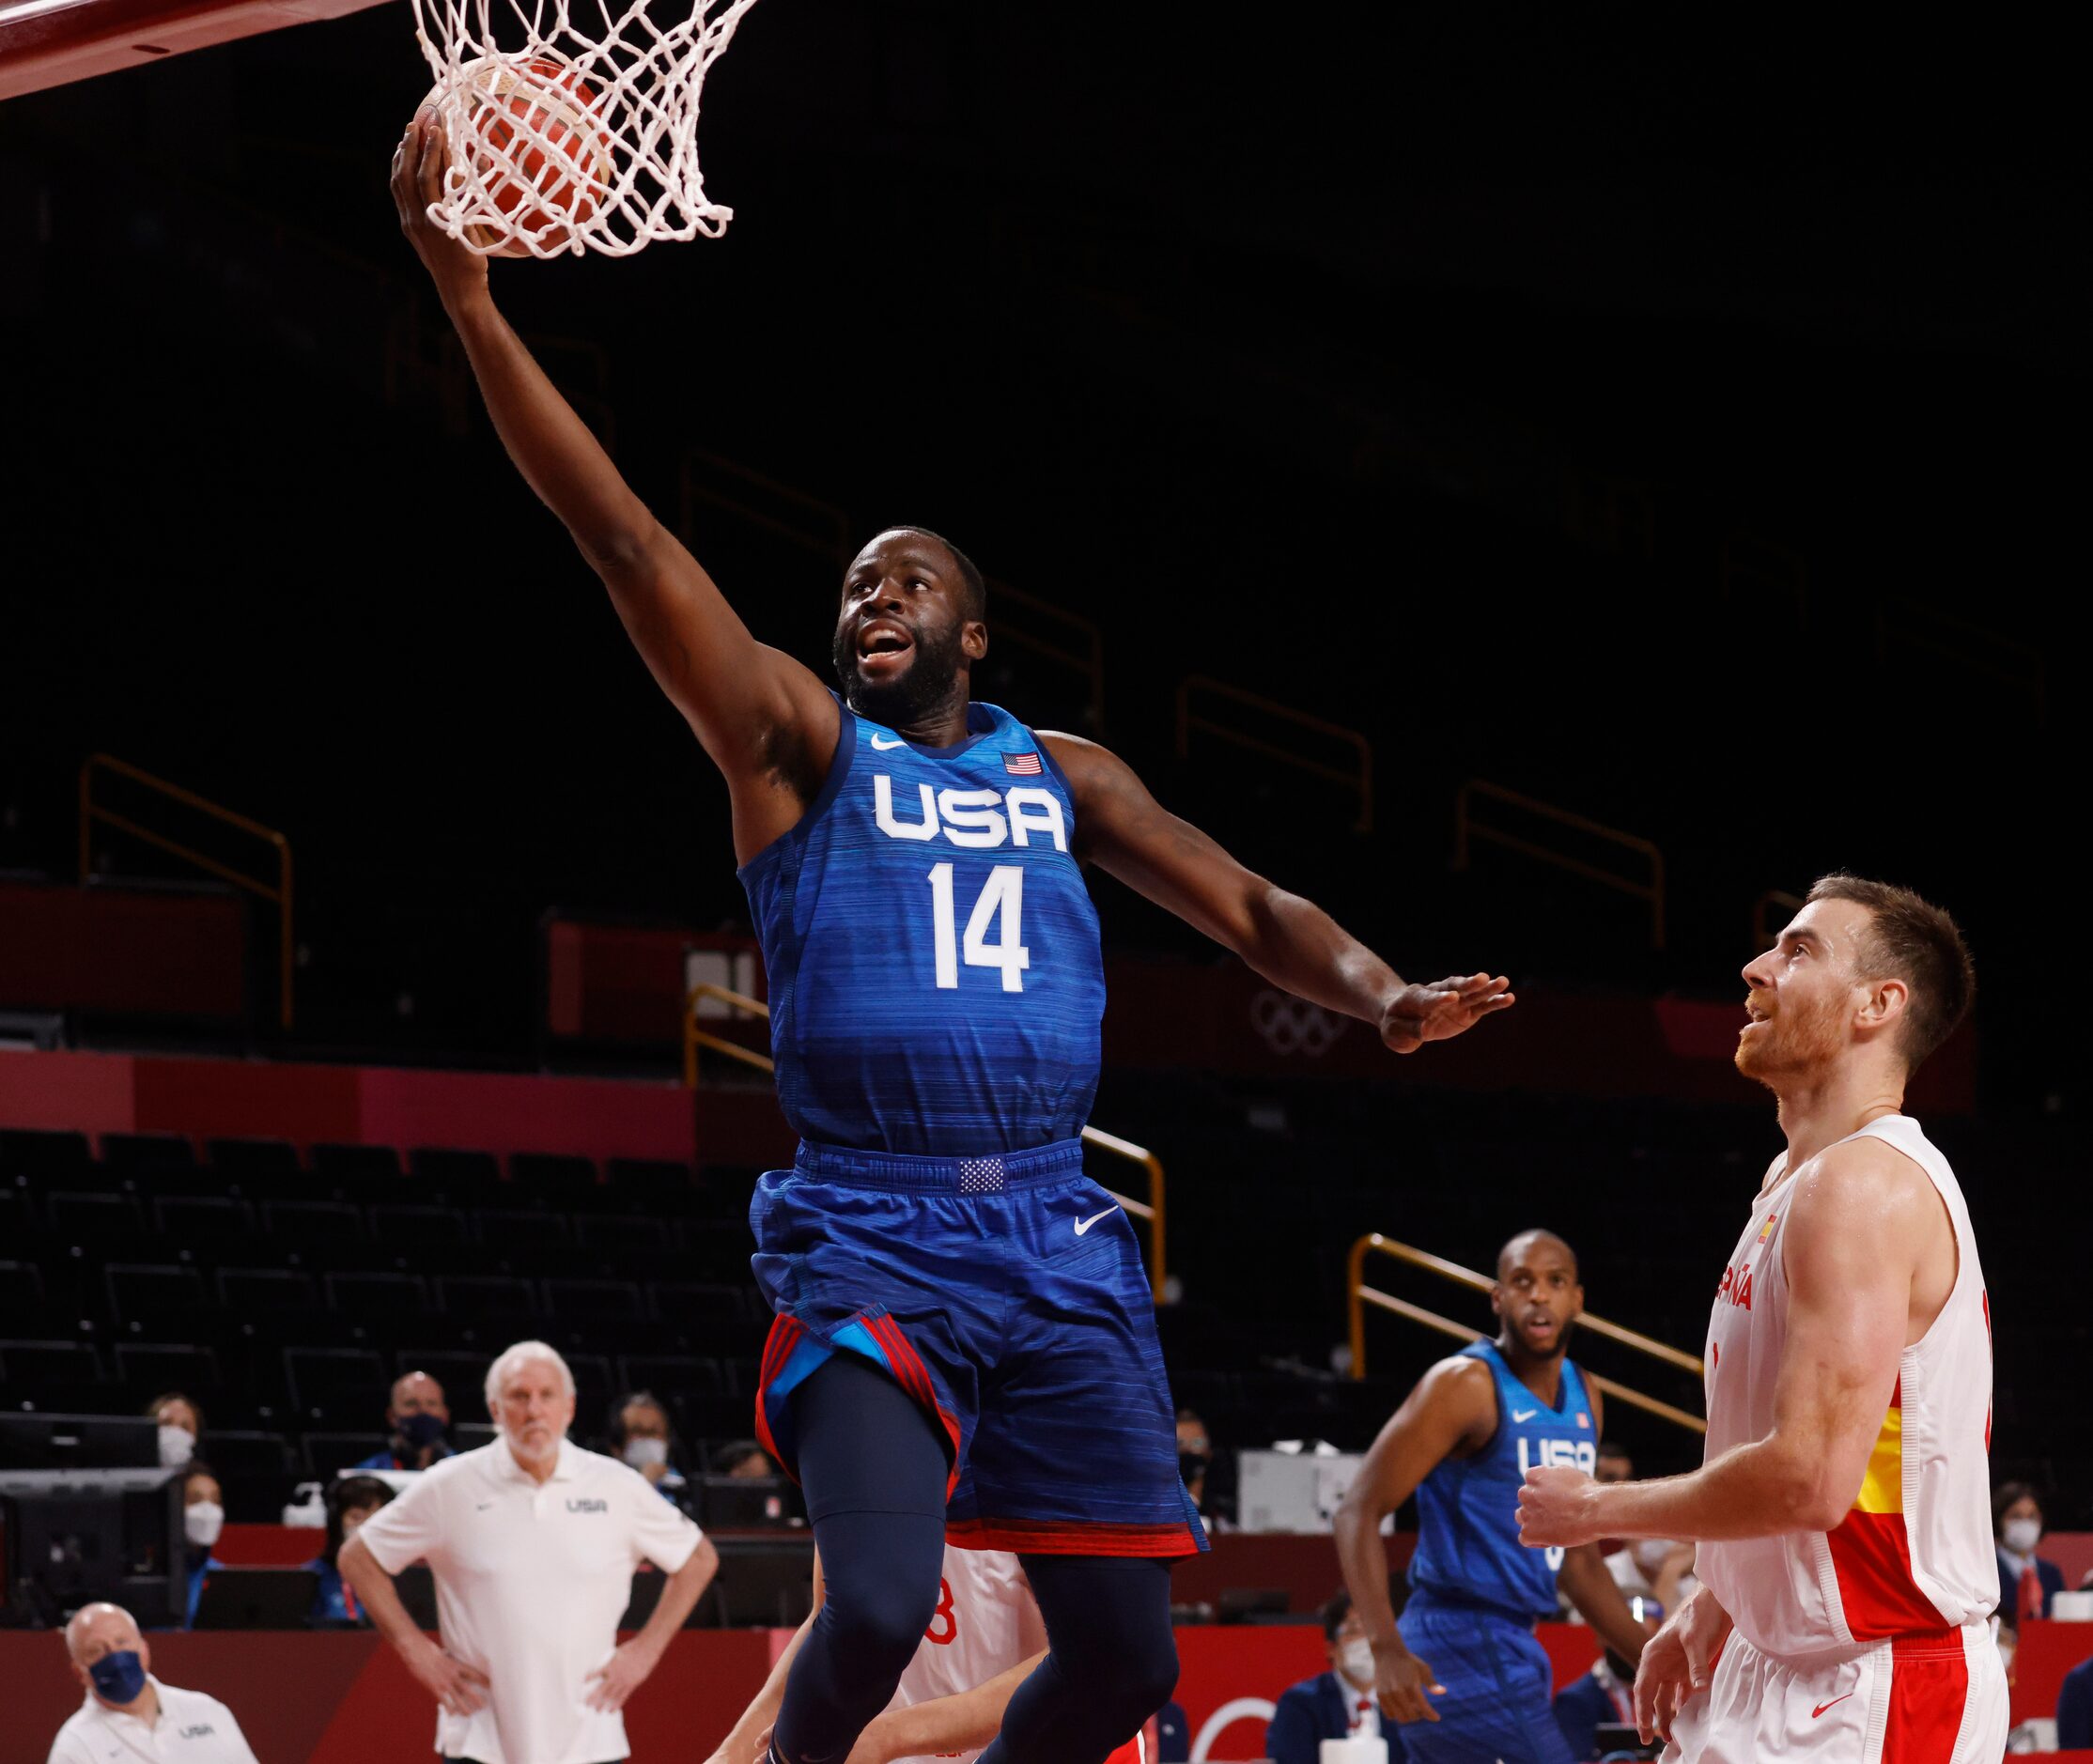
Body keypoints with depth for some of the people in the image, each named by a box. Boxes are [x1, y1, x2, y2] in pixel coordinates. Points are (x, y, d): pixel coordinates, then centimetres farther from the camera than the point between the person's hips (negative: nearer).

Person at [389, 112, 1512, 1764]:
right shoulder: (798, 742, 6)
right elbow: (625, 539, -4)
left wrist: (1384, 996, -6)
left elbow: (1249, 906, 17)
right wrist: (470, 296, -14)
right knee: (878, 1610, -23)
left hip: (1055, 1239, 4)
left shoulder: (1062, 775, 18)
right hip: (868, 1238, -4)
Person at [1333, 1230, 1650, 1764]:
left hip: (1513, 1648, 9)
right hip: (1464, 1645, -9)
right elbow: (1359, 1510, -15)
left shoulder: (1583, 1400, 14)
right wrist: (1387, 1650, -27)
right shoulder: (1465, 1386, -10)